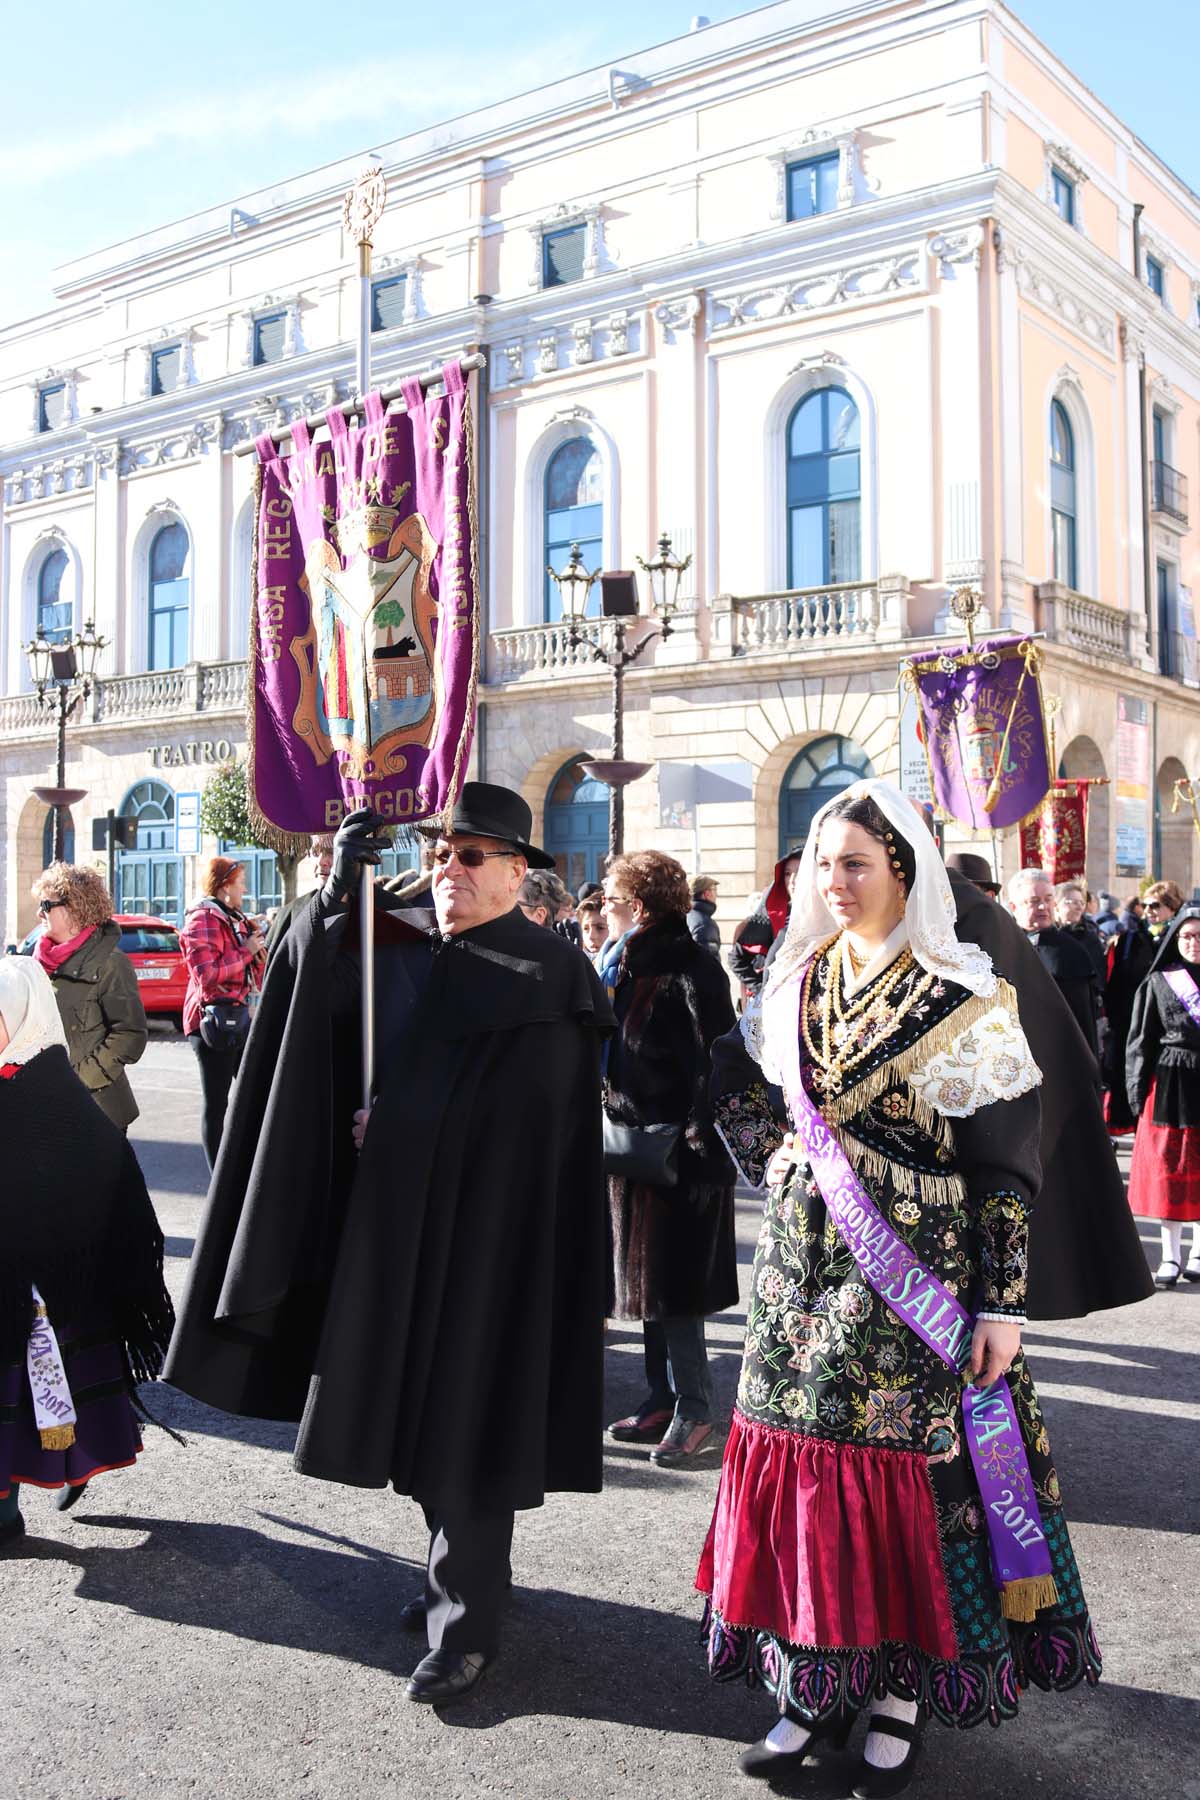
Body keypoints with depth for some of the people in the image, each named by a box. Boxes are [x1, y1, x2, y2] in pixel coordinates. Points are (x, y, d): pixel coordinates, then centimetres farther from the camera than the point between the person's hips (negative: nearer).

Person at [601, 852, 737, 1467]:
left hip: (677, 1153, -8)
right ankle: (661, 1397, 25)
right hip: (632, 1145, 9)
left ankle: (694, 1408, 10)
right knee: (643, 1274, 14)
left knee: (672, 1282, -3)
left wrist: (704, 1152, -21)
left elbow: (715, 1069, -18)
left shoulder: (690, 973, -15)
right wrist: (611, 1125, 14)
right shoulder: (627, 967, 11)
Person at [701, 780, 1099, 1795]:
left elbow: (1007, 1164, -10)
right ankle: (817, 1683, 25)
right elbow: (733, 1078, 23)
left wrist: (1003, 1302, -12)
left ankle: (904, 1692, 21)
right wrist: (768, 1156, 7)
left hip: (915, 1280, -5)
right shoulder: (799, 987, 6)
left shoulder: (963, 1001, -10)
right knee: (805, 1462, 10)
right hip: (805, 1272, 5)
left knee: (909, 1474, 2)